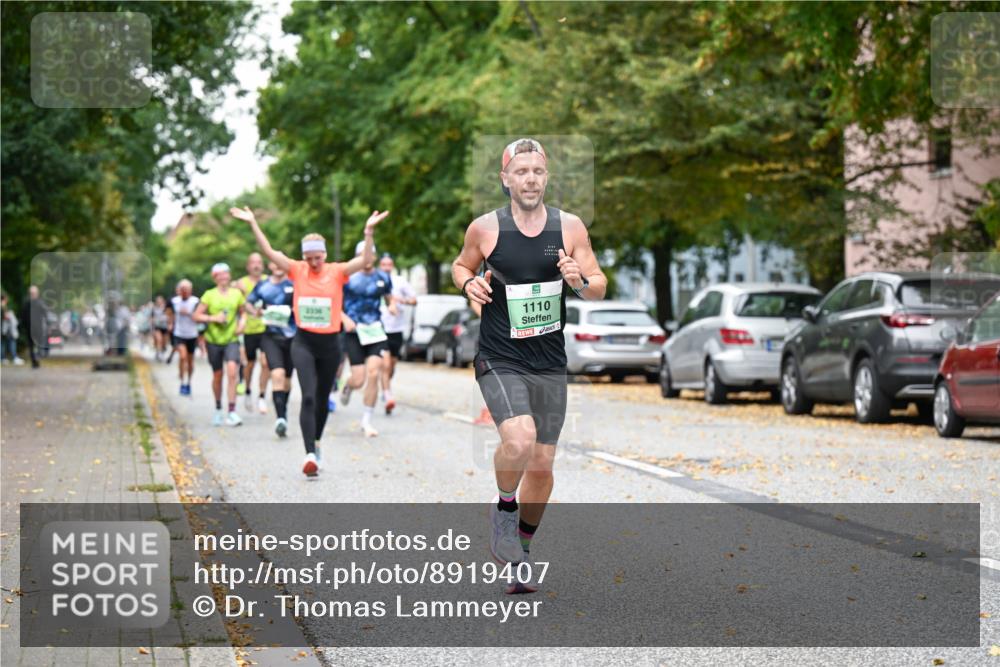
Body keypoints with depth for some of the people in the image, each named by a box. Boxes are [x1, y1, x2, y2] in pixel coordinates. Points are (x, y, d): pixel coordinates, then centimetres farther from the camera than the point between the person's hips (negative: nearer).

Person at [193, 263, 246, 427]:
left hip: (231, 340, 0)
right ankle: (218, 409, 31)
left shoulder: (237, 293, 4)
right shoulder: (209, 295, -1)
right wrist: (213, 318, -15)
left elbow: (243, 312, 18)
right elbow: (196, 316, -1)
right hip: (214, 340, 0)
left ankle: (232, 412, -20)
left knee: (232, 371, -19)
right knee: (217, 375, 9)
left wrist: (242, 322, -2)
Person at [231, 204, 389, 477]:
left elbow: (366, 260, -13)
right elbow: (269, 252, -6)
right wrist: (253, 224, -15)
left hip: (330, 342, 1)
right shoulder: (297, 270, 1)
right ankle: (310, 454, -21)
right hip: (303, 341, -1)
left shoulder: (337, 271, -1)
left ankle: (316, 443, 36)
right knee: (308, 396, -14)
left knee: (322, 398, 14)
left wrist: (369, 231, -28)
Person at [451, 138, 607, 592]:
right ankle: (504, 508, 4)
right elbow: (461, 265, 13)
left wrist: (580, 281, -18)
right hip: (499, 361, -3)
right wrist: (468, 283, -10)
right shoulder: (485, 228, -5)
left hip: (549, 363, 3)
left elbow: (600, 287, 5)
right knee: (519, 440, -27)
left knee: (542, 463, 7)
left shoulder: (569, 227, -1)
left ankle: (522, 549, 29)